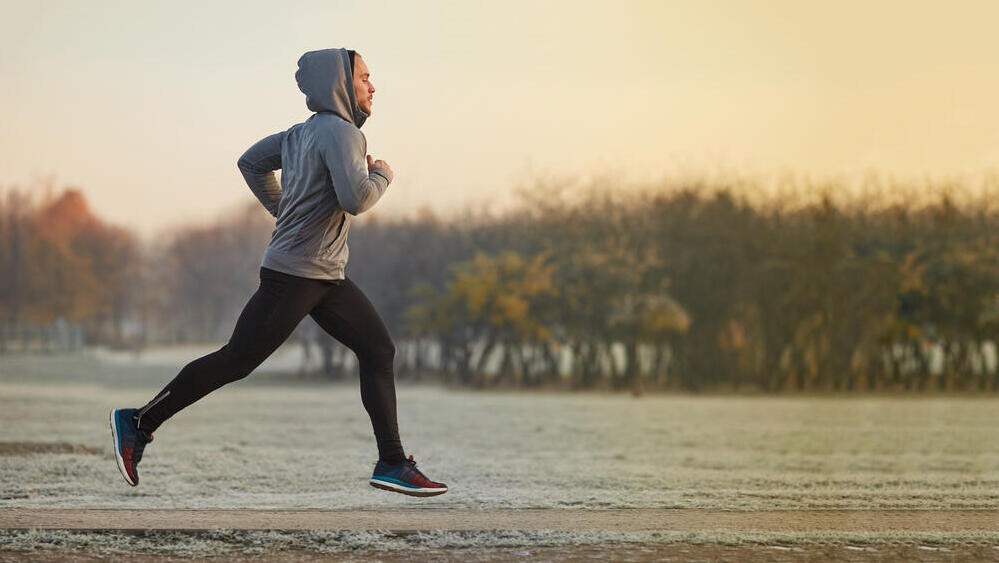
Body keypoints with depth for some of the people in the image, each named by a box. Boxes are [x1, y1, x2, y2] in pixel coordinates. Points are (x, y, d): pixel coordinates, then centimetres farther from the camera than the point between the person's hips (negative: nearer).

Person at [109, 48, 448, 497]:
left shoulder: (304, 133, 13)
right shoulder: (340, 132, -15)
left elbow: (251, 163, 23)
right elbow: (355, 199, -27)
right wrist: (382, 176, -8)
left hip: (327, 277, 10)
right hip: (293, 274, -10)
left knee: (378, 350, 4)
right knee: (236, 361, -5)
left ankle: (392, 464, 3)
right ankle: (139, 423, 6)